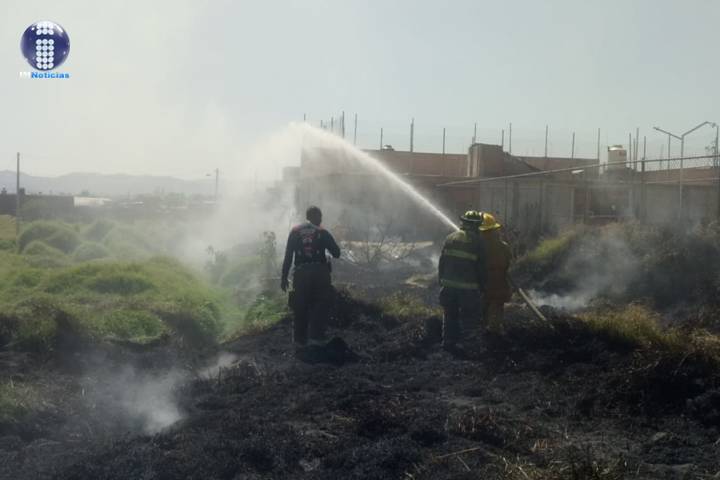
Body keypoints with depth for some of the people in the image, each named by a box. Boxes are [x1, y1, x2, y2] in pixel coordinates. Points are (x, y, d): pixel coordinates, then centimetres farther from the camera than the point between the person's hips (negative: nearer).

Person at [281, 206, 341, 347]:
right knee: (321, 305, 8)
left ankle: (300, 339, 12)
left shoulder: (295, 231, 8)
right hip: (320, 272, -2)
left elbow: (288, 256, 3)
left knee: (300, 308, 9)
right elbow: (336, 253, 4)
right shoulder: (322, 232, 4)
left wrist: (284, 277, 6)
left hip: (301, 273, 2)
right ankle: (316, 336, -1)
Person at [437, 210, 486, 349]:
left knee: (450, 314, 14)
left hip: (449, 284, 4)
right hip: (468, 286, -4)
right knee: (469, 318, 8)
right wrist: (481, 287, 7)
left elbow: (442, 261, 7)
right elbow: (481, 268, -3)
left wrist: (441, 280, 16)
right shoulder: (477, 242, -7)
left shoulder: (450, 238, 4)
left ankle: (448, 341, 17)